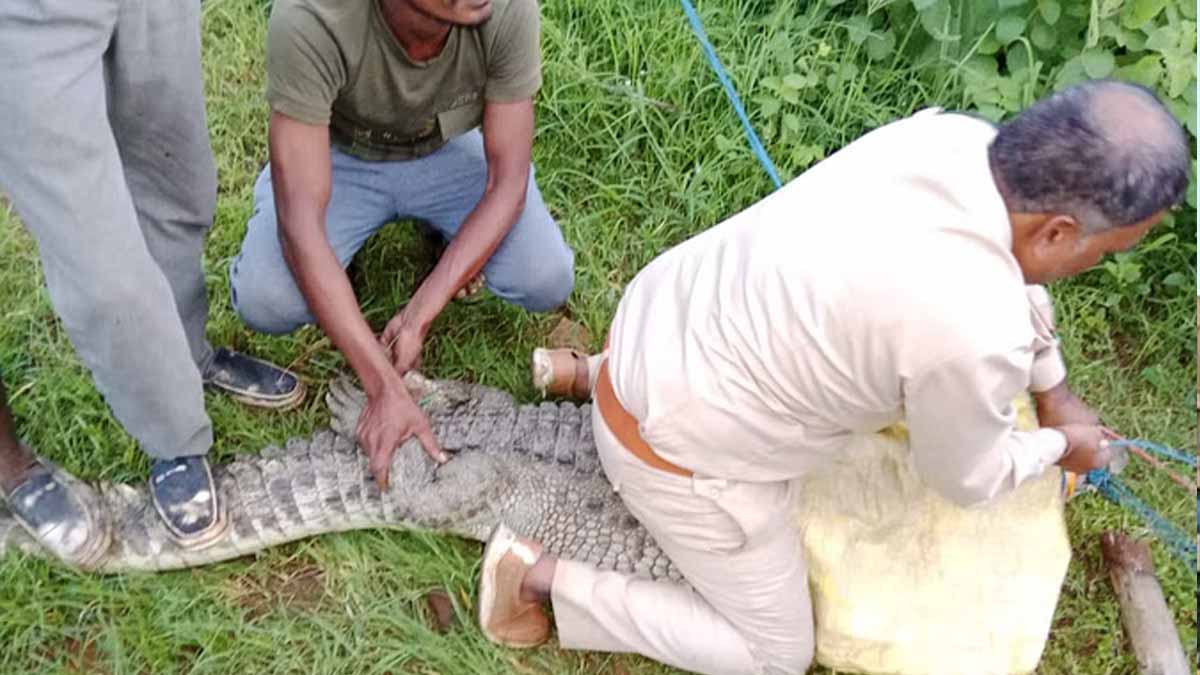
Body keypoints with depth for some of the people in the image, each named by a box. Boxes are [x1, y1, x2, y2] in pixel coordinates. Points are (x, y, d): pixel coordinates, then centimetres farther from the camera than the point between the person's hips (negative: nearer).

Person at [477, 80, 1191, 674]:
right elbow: (966, 476, -9)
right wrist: (1060, 447, 11)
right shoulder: (974, 335, -33)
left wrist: (1056, 392, 23)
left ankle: (603, 373, 29)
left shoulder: (953, 137, -11)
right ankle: (541, 575, 9)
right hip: (683, 452, -7)